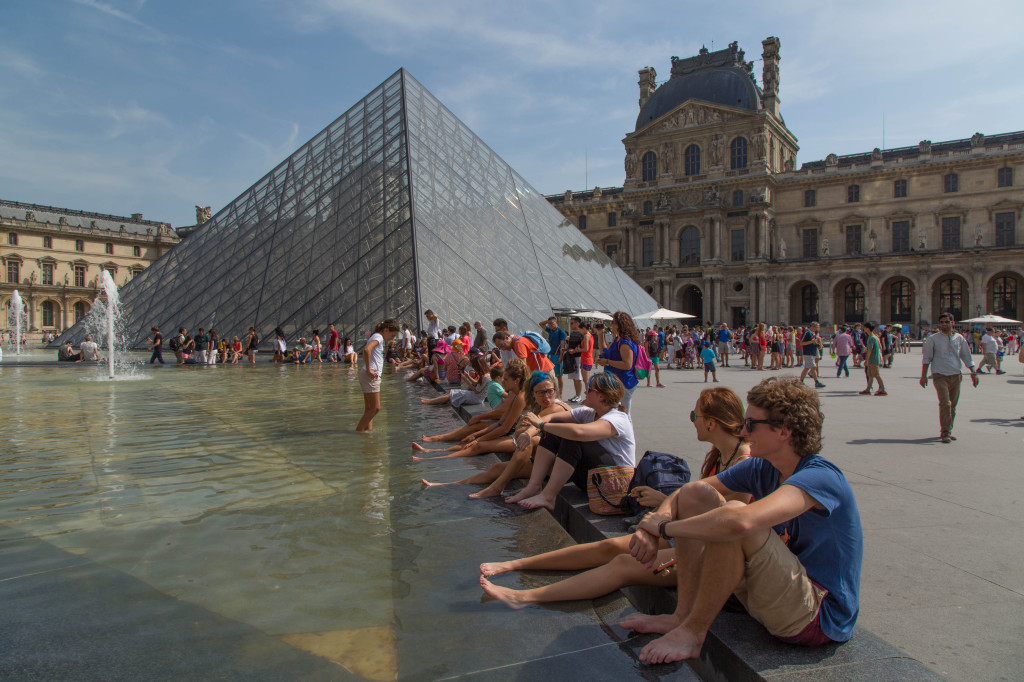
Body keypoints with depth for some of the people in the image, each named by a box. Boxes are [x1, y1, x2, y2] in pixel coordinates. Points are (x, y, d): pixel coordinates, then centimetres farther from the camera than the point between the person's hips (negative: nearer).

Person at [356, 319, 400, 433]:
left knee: (369, 408, 10)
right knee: (375, 408, -7)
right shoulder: (378, 337, -11)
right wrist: (368, 369, -24)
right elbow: (366, 350, -30)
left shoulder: (378, 337, 20)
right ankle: (358, 431, -3)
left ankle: (368, 429, 13)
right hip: (370, 376, -10)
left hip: (371, 376, 10)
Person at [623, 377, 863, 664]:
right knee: (696, 493, -3)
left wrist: (665, 527, -29)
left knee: (733, 512, -31)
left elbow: (742, 521, -43)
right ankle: (683, 615, -3)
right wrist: (652, 528, -19)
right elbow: (687, 494, 2)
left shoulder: (820, 477, -25)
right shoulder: (762, 468, 0)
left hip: (819, 617, -8)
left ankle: (692, 633, -15)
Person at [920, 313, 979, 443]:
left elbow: (967, 356, 16)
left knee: (953, 405, 8)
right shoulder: (933, 339, 0)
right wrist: (923, 375, 0)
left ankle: (948, 430, 21)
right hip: (940, 375, -4)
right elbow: (926, 358, 4)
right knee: (945, 403, -15)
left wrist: (973, 372, 7)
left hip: (955, 376, 4)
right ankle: (945, 432, -11)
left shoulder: (959, 339, 9)